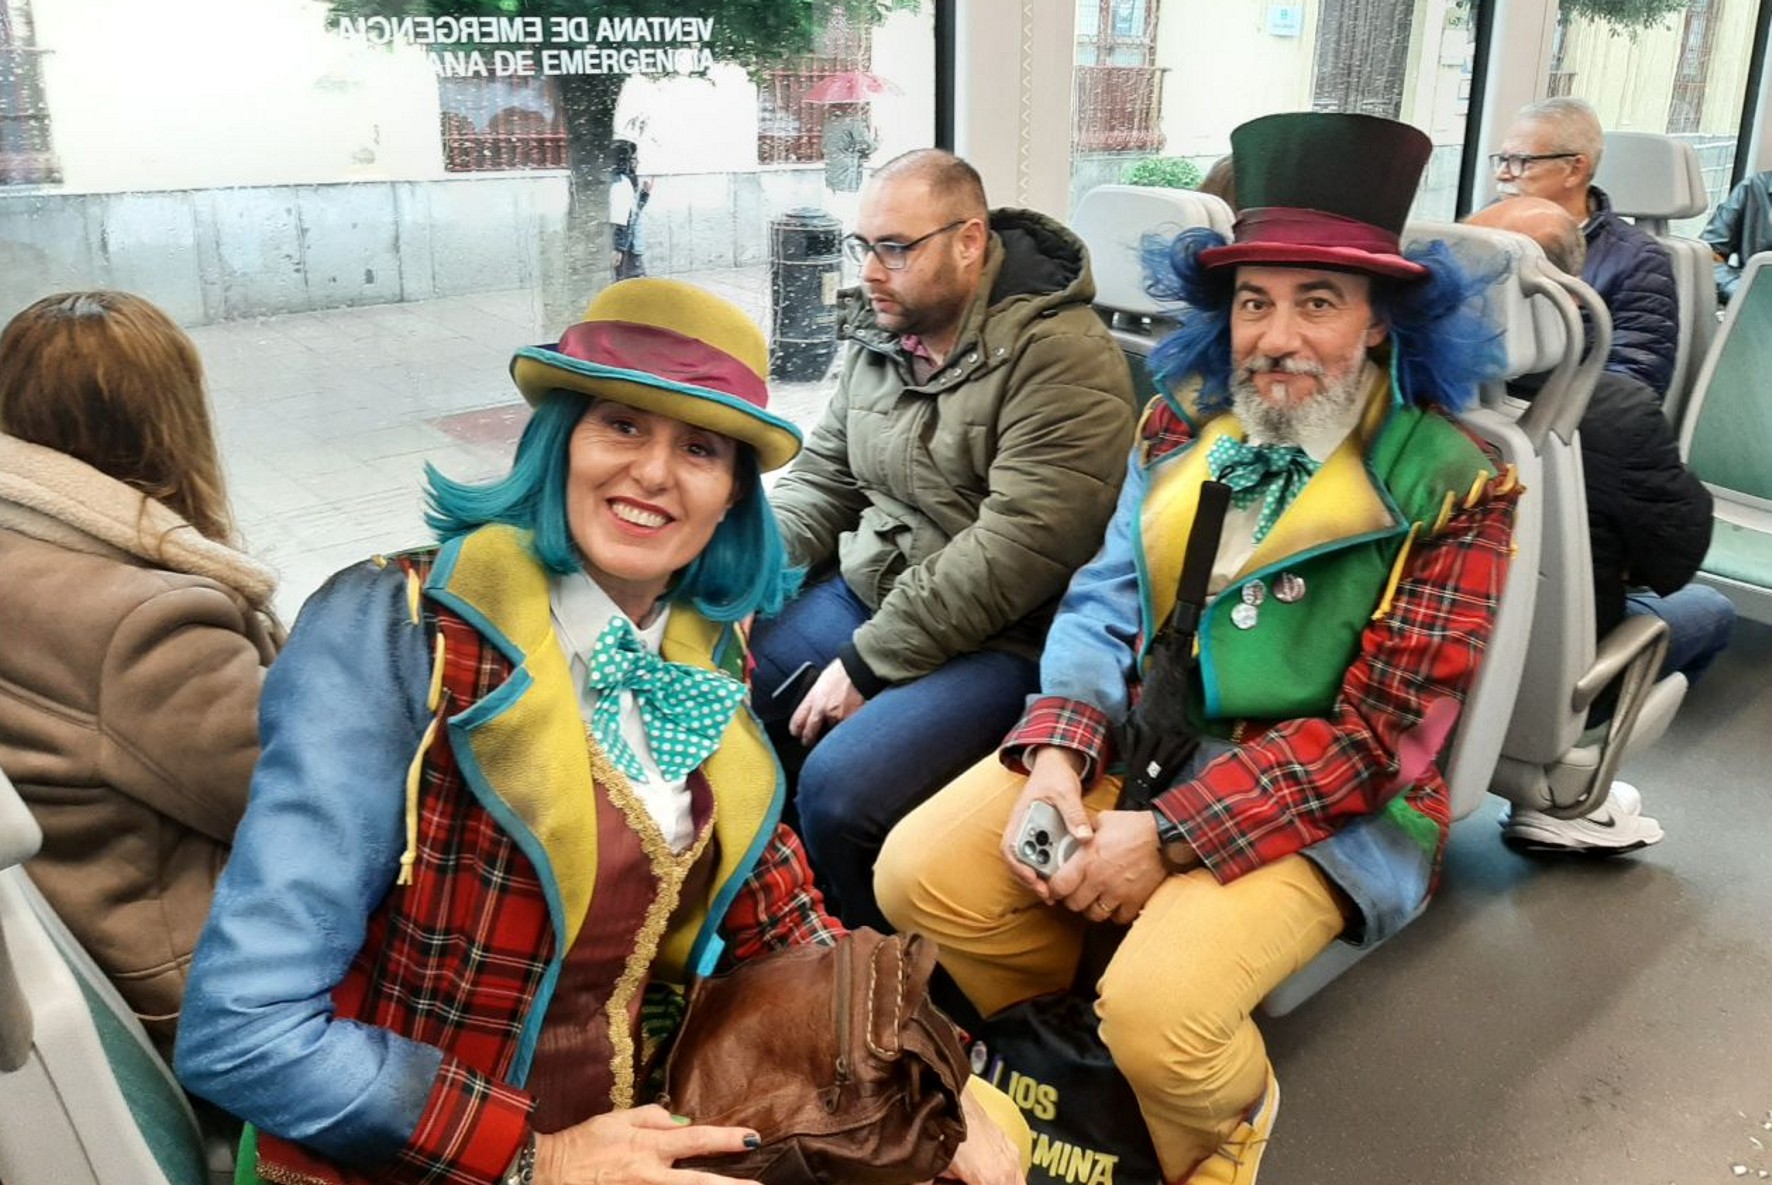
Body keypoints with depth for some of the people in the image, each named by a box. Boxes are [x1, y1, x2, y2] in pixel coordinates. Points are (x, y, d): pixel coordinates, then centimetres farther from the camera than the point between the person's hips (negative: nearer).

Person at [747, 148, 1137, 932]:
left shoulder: (1061, 356, -17)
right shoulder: (880, 335, 7)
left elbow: (1018, 547, -24)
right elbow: (819, 480, 13)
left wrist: (869, 664, -21)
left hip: (998, 638, -8)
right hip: (862, 595, 8)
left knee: (840, 790, -27)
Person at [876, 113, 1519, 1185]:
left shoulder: (1454, 488, -11)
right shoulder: (1183, 423, 4)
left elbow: (1377, 734, -14)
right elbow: (1107, 601, 4)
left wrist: (1168, 836, -20)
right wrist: (1056, 753, -15)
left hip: (1325, 803, -5)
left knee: (1156, 1012, -27)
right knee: (921, 875, -10)